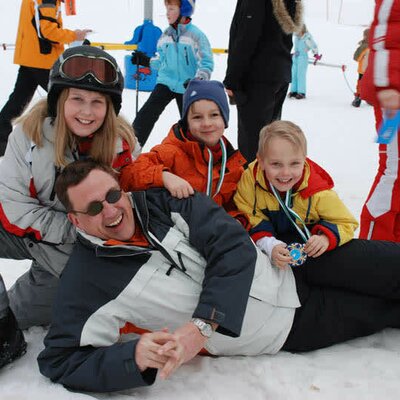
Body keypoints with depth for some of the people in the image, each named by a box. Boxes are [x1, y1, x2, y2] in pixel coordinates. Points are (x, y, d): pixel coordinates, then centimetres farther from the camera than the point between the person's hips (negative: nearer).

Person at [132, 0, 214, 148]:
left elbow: (206, 63, -14)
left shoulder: (196, 35, -11)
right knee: (147, 113, -11)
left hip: (187, 87, -3)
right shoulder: (165, 34, 6)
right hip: (165, 83, 4)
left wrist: (197, 82, -28)